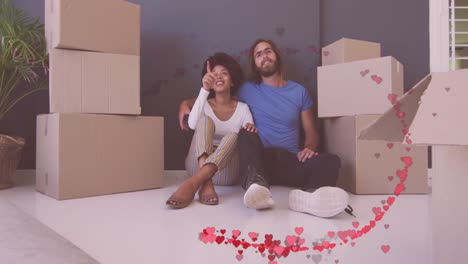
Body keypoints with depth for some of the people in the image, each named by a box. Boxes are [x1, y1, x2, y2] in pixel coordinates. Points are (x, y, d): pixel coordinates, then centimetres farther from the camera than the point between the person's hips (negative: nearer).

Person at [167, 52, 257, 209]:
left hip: (227, 171, 0)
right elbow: (193, 125, -15)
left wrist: (251, 130, -26)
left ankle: (193, 183, -52)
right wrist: (204, 89, -22)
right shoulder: (204, 104, 8)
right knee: (205, 119, -25)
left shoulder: (242, 108, 9)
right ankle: (206, 185, -50)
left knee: (233, 136, -30)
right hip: (198, 165, 0)